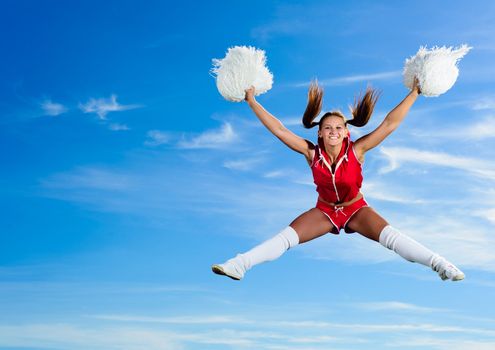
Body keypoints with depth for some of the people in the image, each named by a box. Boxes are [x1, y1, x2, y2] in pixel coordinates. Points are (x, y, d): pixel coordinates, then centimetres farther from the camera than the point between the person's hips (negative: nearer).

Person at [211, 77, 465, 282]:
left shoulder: (356, 150, -22)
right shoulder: (312, 153, -19)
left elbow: (390, 124, -25)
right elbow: (278, 129, -19)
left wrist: (414, 93, -29)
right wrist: (252, 101, -20)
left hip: (356, 209, -1)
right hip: (324, 210, 1)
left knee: (390, 235, -24)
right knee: (286, 236, -15)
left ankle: (438, 263, -24)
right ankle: (238, 265, -19)